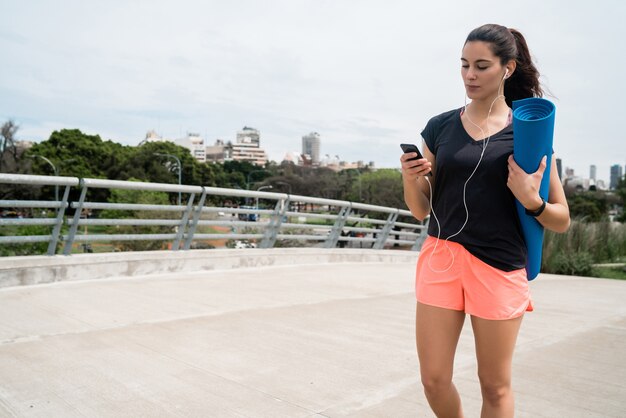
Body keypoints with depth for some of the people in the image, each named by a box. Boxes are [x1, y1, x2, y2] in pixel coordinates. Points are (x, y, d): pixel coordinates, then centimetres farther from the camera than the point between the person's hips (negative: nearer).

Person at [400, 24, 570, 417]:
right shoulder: (439, 127, 5)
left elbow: (562, 221, 3)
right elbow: (421, 210, 9)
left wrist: (530, 200, -18)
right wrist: (410, 180, -11)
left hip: (500, 267, -2)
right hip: (441, 256, 2)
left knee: (495, 386, 11)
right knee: (434, 380, 7)